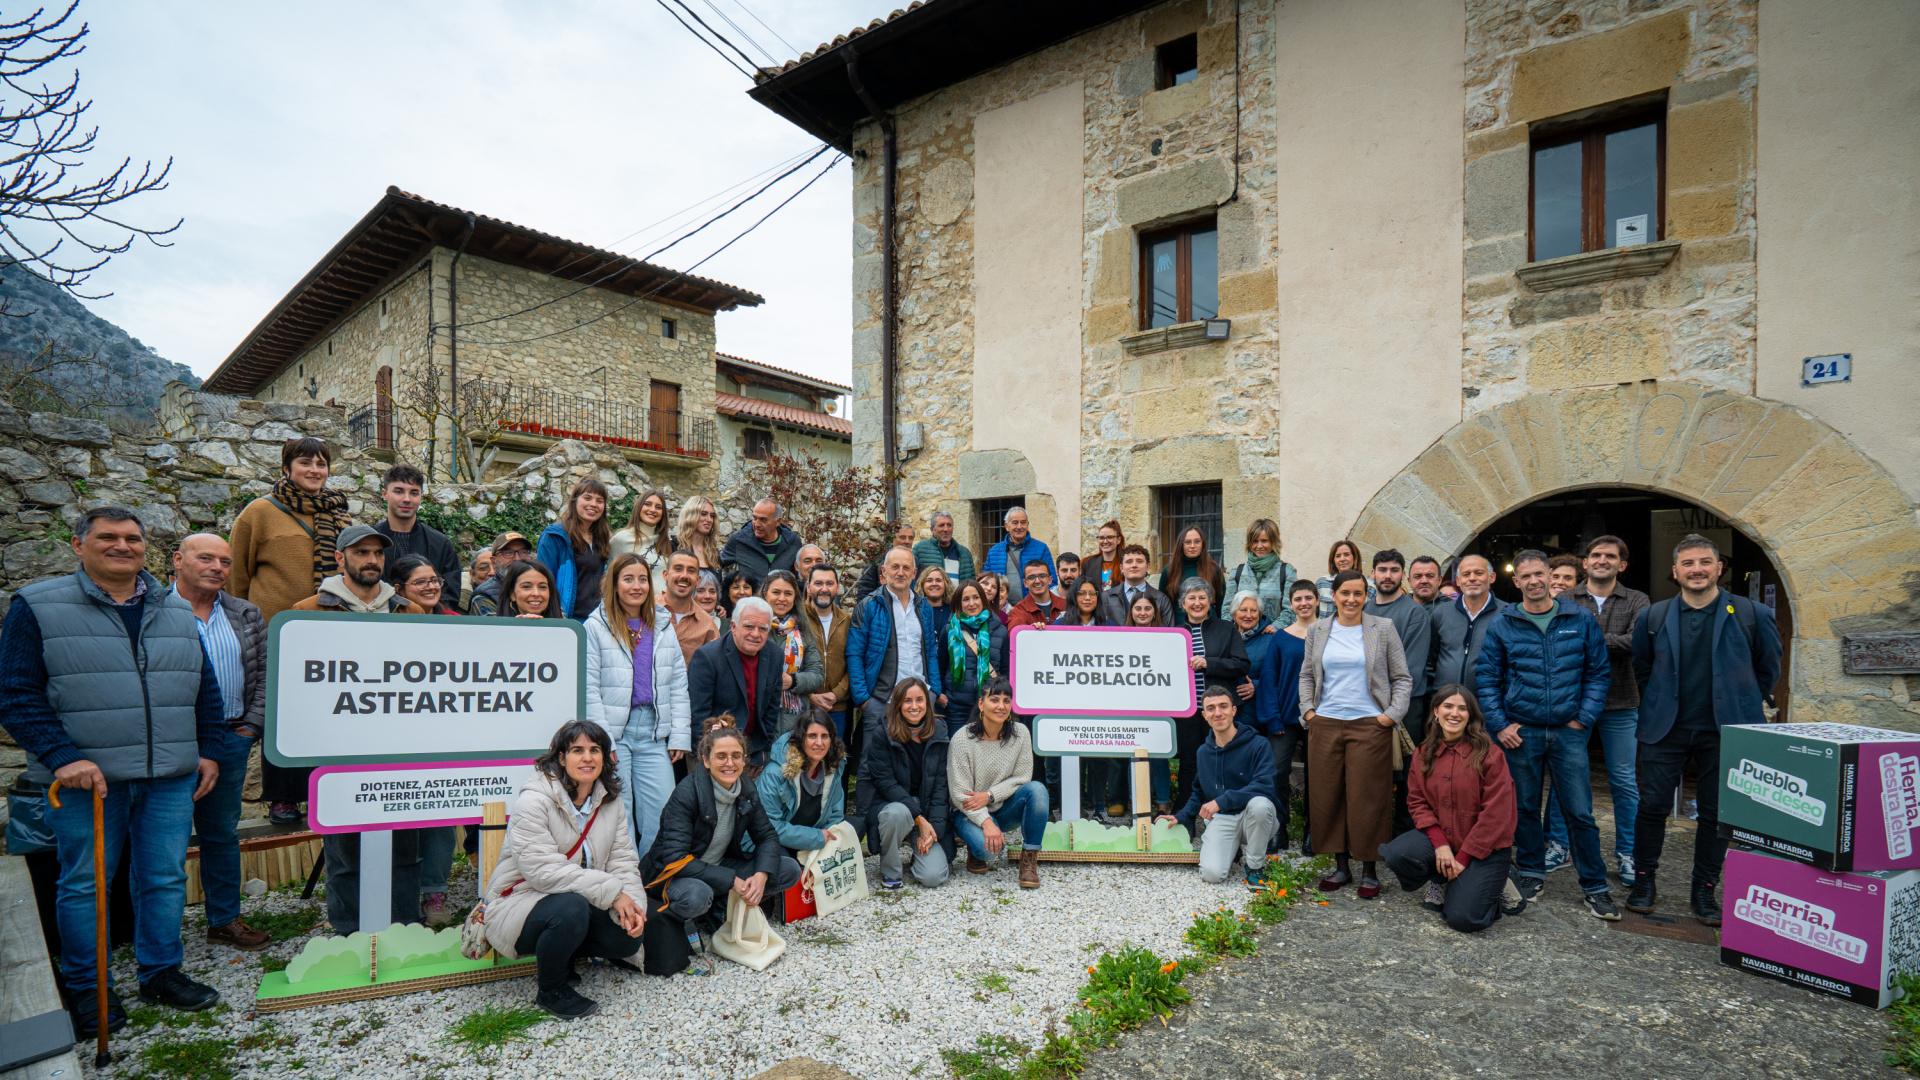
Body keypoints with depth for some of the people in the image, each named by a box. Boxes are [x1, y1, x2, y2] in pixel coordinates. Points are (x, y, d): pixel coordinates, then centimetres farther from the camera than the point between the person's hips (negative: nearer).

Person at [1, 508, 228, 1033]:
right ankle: (85, 988, 26)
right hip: (87, 777, -3)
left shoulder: (178, 611, 10)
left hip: (172, 777, 3)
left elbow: (206, 689, 14)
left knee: (166, 879, 10)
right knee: (84, 884, 9)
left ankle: (161, 972, 25)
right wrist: (63, 757, -16)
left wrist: (210, 751, 8)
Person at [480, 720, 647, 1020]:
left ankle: (560, 954, 17)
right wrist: (612, 891, -30)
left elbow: (623, 860, -2)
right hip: (519, 901, -6)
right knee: (572, 908, -35)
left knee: (627, 937, -14)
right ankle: (549, 990, -5)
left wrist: (631, 903, -22)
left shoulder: (611, 801, 1)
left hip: (580, 903, 6)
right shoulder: (534, 799, -20)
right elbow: (544, 870, -28)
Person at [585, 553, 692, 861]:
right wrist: (602, 742, -11)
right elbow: (590, 689, -7)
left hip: (654, 733, 4)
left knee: (663, 814, 1)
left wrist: (680, 737, 4)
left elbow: (679, 685, 11)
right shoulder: (596, 626, -2)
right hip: (614, 732, -3)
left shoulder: (663, 627, 12)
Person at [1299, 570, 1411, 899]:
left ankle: (1369, 869, 15)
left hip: (1370, 725, -2)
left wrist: (1392, 714, -5)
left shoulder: (1383, 629, 1)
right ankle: (1340, 865, 19)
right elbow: (1306, 675, 15)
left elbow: (1402, 678, 4)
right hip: (1325, 724, 3)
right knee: (1327, 796, 6)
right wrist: (1308, 709, 5)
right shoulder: (1318, 631, 7)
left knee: (1367, 798, 1)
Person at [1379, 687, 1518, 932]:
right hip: (1440, 838, 4)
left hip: (1485, 846, -4)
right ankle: (1440, 880, 9)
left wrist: (1463, 857, -14)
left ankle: (1490, 883, 17)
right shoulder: (1424, 753, 1)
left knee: (1462, 918, -17)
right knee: (1395, 854, -25)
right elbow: (1417, 801, 1)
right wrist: (1440, 843, -15)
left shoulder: (1489, 754, -14)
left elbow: (1496, 813, -15)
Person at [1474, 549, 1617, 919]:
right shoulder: (1502, 625, 0)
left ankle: (1595, 887, 16)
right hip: (1520, 732, 0)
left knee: (1580, 812, 2)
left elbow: (1597, 673, 4)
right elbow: (1486, 679, 2)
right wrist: (1499, 725, -5)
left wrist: (1585, 718, -4)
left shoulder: (1581, 620, 2)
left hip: (1568, 732, 0)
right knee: (1525, 807, 11)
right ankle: (1531, 873, 26)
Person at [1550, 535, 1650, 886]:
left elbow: (1638, 642, -14)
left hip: (1619, 705, 1)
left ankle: (1627, 854, 23)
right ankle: (1557, 846, 20)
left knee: (1624, 781, 9)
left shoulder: (1637, 602, 4)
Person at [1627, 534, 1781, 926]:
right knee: (1652, 806, 2)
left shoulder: (1753, 614, -1)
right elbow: (1641, 668, 15)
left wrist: (1738, 704, 11)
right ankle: (1644, 881, 16)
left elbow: (1768, 669, 11)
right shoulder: (1652, 617, 3)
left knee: (1716, 813, 7)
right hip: (1666, 730, 1)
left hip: (1724, 731, 0)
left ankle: (1704, 891, 21)